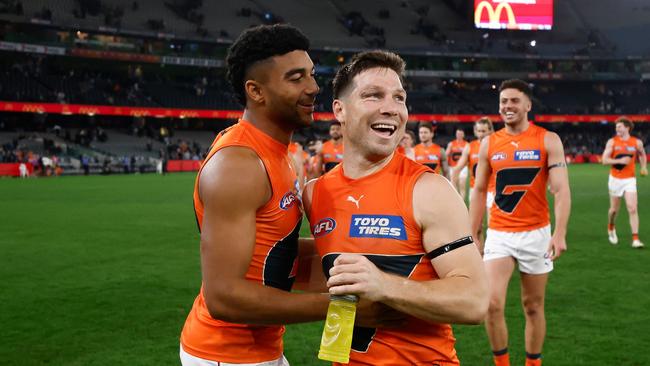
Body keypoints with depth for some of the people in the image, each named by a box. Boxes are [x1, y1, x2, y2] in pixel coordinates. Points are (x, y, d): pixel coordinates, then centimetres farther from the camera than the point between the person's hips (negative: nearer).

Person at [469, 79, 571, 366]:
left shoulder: (548, 141, -3)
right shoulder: (489, 144, 5)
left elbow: (561, 190, -9)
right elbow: (479, 191, 10)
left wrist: (560, 233, -20)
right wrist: (472, 235, 7)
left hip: (536, 233, -1)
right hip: (499, 234, 1)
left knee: (533, 306, 10)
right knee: (492, 304, -11)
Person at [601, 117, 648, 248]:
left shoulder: (637, 142, 0)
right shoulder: (612, 142, -4)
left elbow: (642, 154, 21)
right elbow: (604, 160, -9)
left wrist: (644, 167, 6)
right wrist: (620, 161, -21)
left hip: (630, 180, 0)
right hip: (615, 179, 0)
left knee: (632, 209, -12)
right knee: (614, 209, 11)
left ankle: (635, 239, -10)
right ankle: (611, 229, 41)